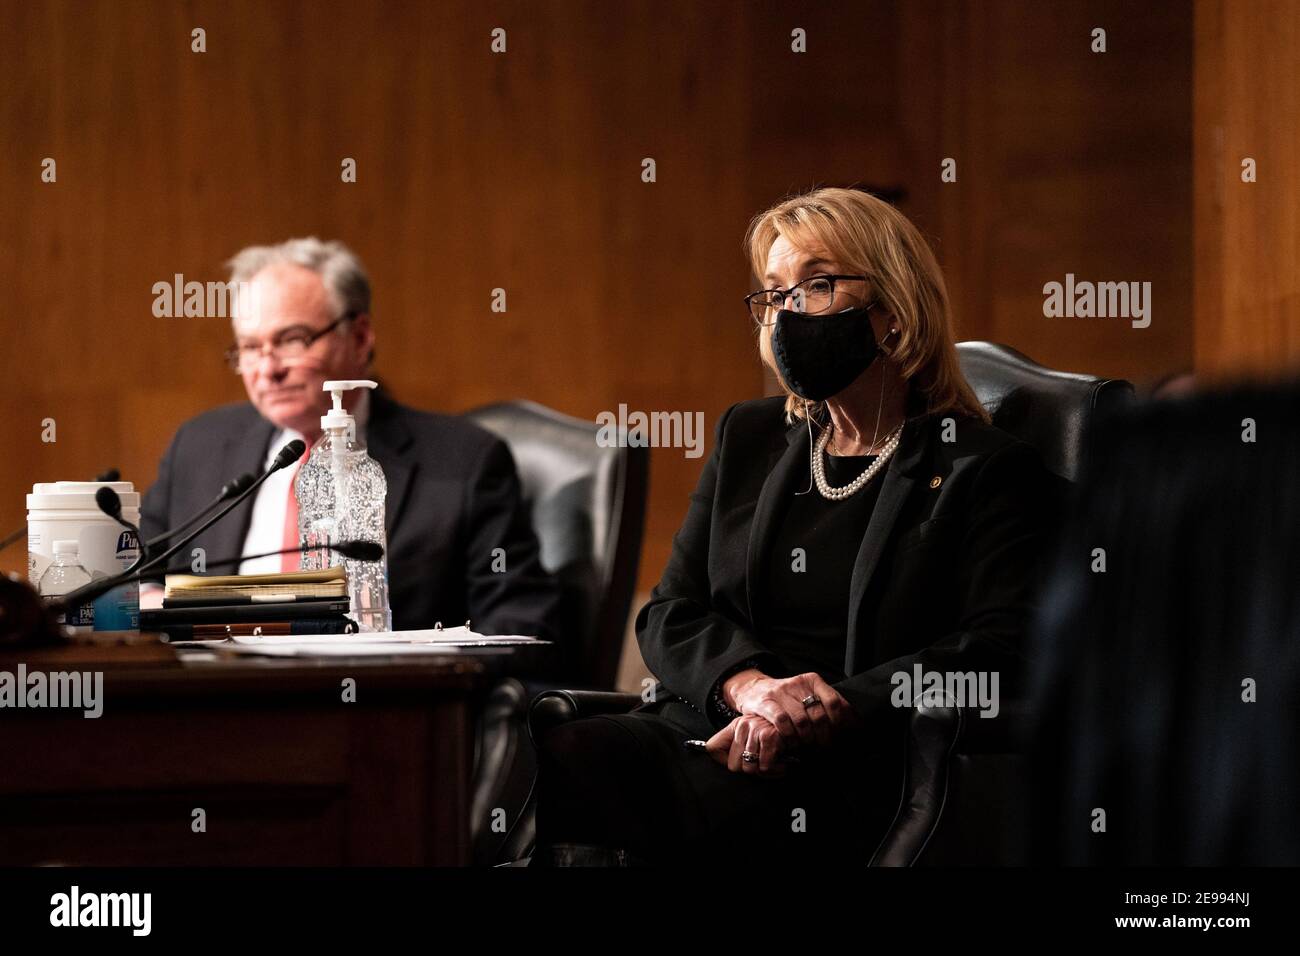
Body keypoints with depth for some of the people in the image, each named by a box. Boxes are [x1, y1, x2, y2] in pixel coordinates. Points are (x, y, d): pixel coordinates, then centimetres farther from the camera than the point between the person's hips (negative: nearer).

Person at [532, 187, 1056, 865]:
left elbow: (997, 653, -6)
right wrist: (748, 683, -9)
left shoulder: (987, 470, 7)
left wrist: (822, 715, -18)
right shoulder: (747, 437, 24)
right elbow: (669, 615, 16)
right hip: (694, 730, 5)